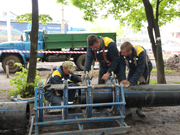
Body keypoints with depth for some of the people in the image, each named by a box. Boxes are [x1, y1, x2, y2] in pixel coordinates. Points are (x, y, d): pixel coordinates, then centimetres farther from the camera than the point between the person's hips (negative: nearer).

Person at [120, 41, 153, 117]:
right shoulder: (122, 53, -29)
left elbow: (140, 69, -37)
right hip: (133, 69, 3)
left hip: (144, 69, -3)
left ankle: (139, 109, 10)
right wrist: (123, 80, -39)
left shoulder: (141, 52, -39)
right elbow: (122, 67, -28)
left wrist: (131, 81, -39)